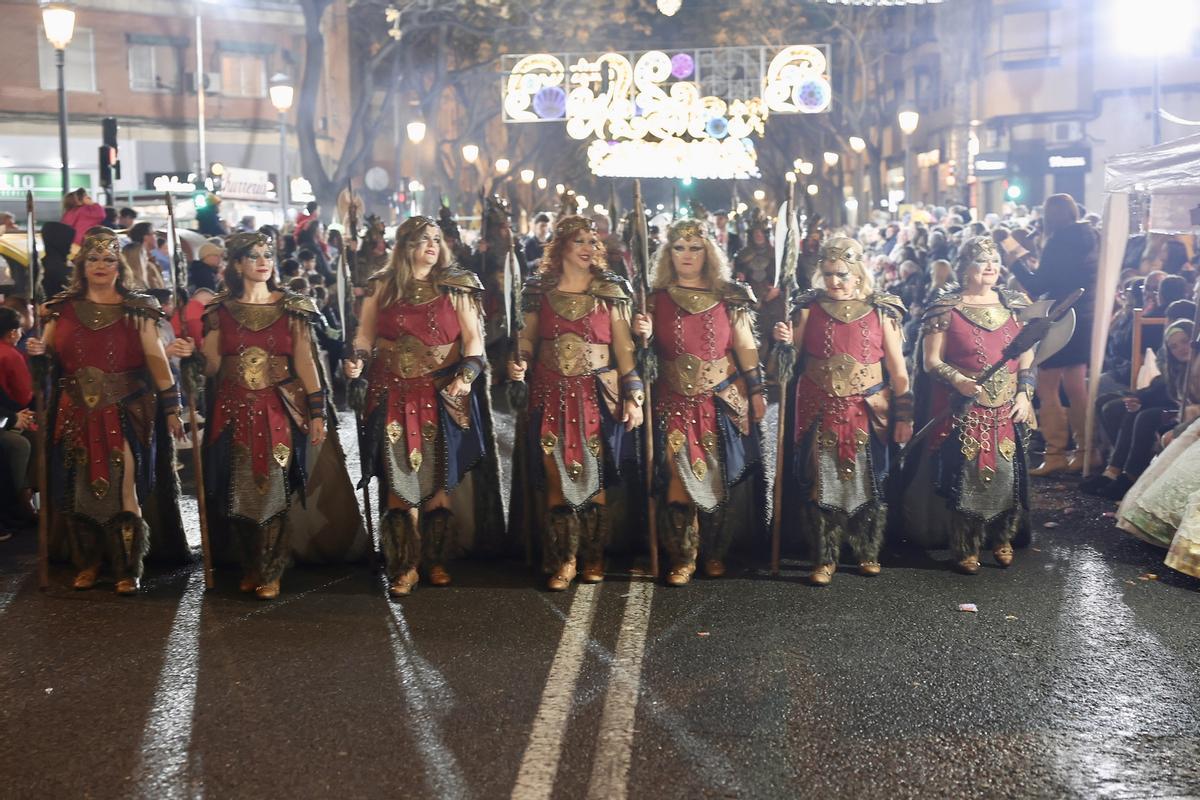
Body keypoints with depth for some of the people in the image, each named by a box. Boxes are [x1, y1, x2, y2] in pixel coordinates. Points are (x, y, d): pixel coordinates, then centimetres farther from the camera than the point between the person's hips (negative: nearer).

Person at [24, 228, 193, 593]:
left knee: (125, 490, -8)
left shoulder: (138, 309, 4)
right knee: (81, 490, 6)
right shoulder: (63, 307, 9)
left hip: (127, 413, -2)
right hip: (77, 413, 3)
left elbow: (155, 360, 2)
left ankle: (127, 570, 1)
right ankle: (87, 565, 19)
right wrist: (37, 351, -7)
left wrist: (171, 408, -6)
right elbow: (48, 354, 16)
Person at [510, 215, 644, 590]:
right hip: (551, 395, 1)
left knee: (593, 479, 3)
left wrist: (634, 394, -5)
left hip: (597, 396, -1)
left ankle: (593, 559, 16)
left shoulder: (610, 290, 3)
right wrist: (519, 361, -8)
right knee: (558, 480, 1)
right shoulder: (539, 288, 7)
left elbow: (624, 346, 1)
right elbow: (528, 338, 13)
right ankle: (563, 561, 10)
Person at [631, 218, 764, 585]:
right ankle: (682, 558, 5)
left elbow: (746, 348, 7)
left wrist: (756, 391, 4)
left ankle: (714, 554, 18)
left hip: (723, 402, 0)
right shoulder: (656, 298, 4)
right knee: (679, 480, -5)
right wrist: (643, 334, -14)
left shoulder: (729, 297, 4)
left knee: (718, 479, 4)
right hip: (675, 403, 0)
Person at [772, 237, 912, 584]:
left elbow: (898, 370, 3)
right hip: (820, 412, 0)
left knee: (866, 484, 7)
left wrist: (903, 416, 1)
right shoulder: (809, 307, 3)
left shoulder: (881, 311, 1)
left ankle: (868, 553, 24)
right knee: (821, 484, 2)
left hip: (867, 413, 0)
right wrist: (784, 341, -15)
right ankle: (824, 559, 12)